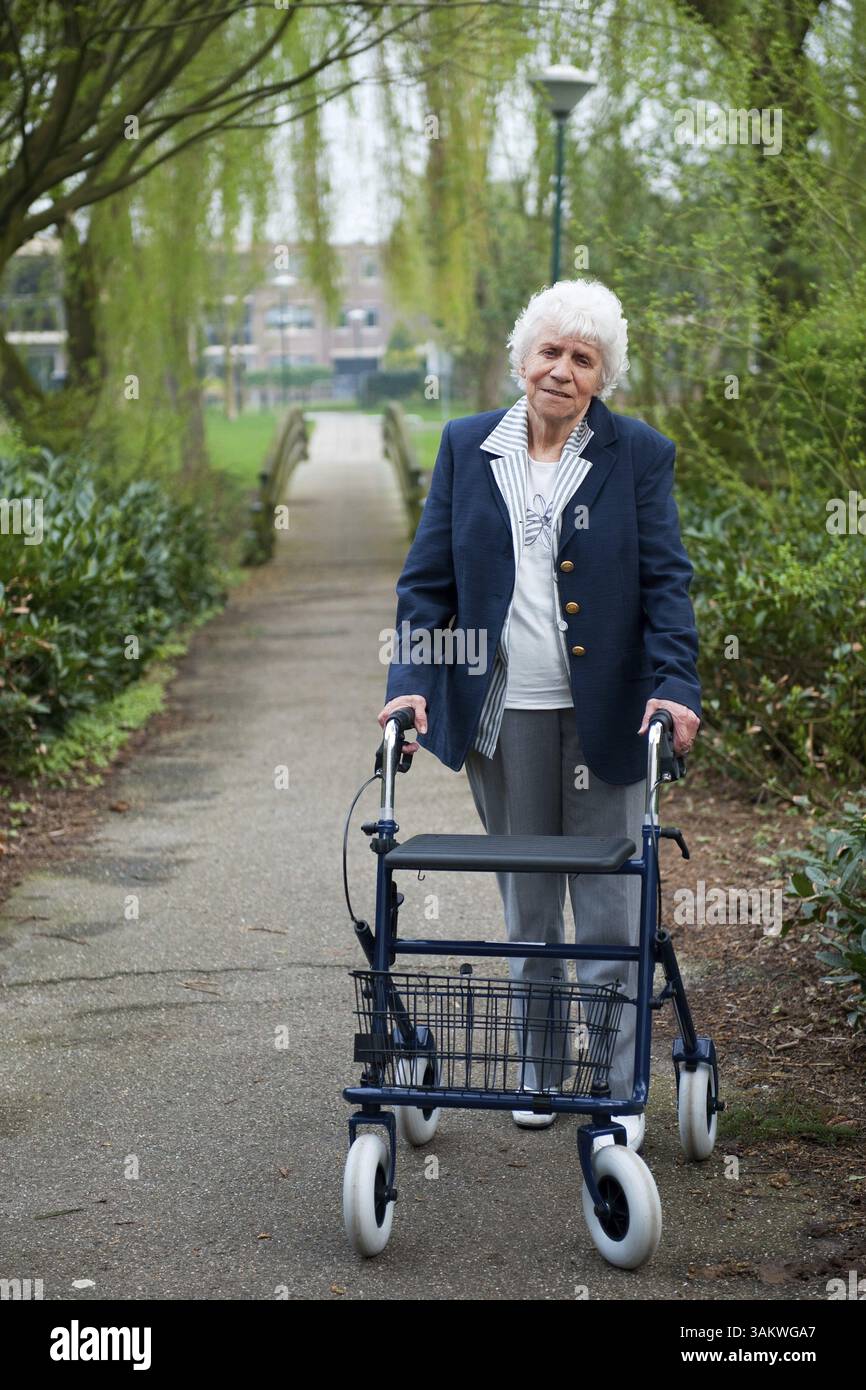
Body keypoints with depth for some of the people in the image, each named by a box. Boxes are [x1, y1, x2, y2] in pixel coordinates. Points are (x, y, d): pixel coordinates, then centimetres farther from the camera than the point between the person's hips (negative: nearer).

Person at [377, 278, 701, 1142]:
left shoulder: (638, 454, 0)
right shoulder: (466, 447, 5)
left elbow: (665, 579, -4)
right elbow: (428, 576, 4)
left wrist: (673, 685, -17)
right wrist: (411, 681, -8)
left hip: (603, 714, -2)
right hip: (502, 715, 2)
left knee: (610, 909, 3)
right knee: (526, 910, 13)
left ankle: (620, 1090, 13)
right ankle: (538, 1071, 27)